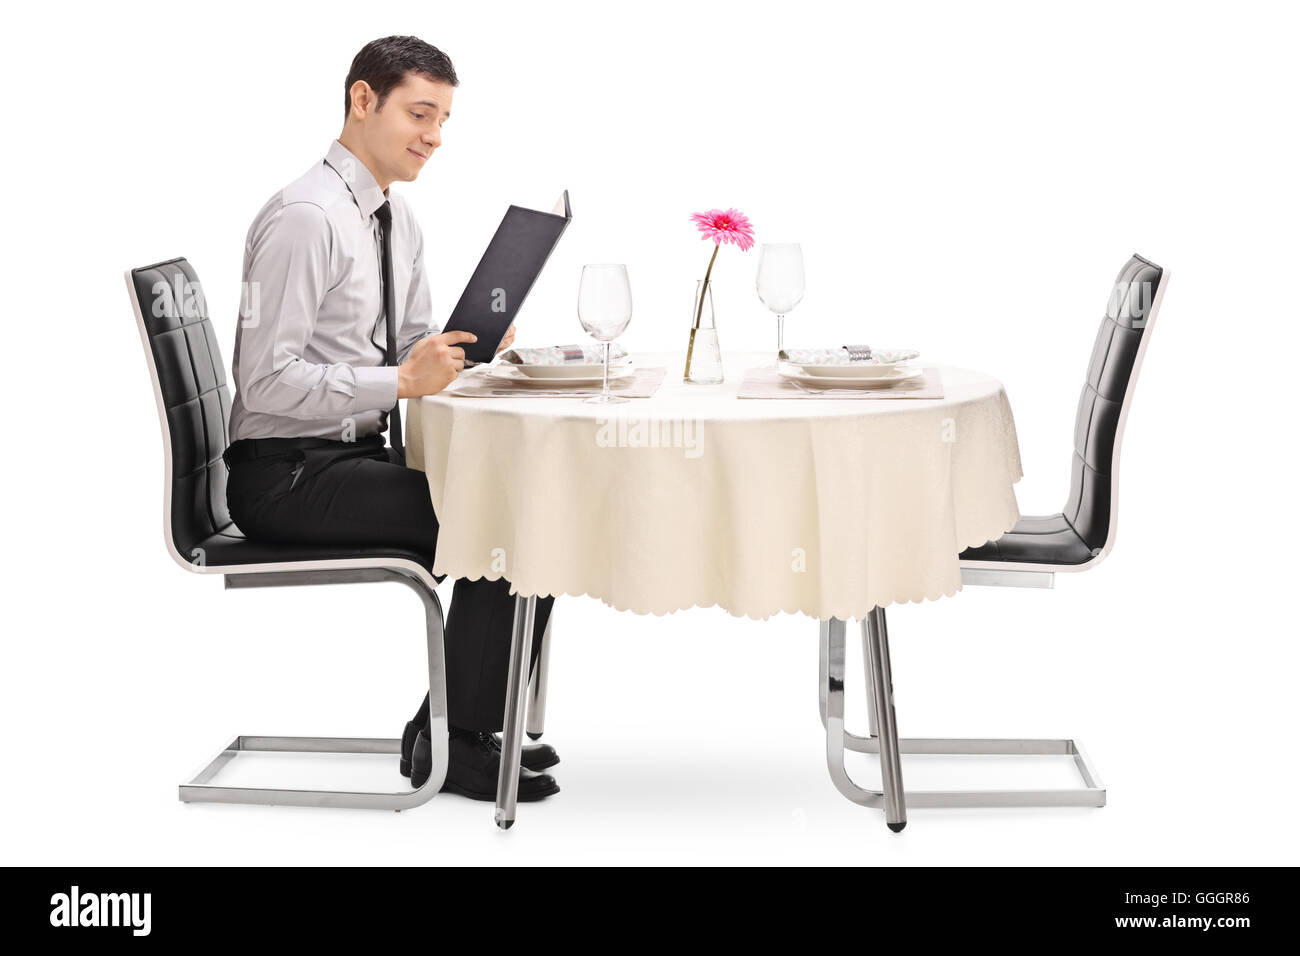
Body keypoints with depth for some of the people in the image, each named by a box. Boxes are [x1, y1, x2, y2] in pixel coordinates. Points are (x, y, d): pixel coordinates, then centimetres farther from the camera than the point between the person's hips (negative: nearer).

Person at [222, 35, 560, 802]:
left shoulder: (398, 219, 12)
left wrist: (470, 342, -4)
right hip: (289, 475, -9)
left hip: (363, 456, 9)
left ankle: (474, 720, 6)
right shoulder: (306, 217, -17)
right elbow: (266, 382, -22)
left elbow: (415, 346, 18)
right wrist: (403, 380, -27)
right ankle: (449, 741, -5)